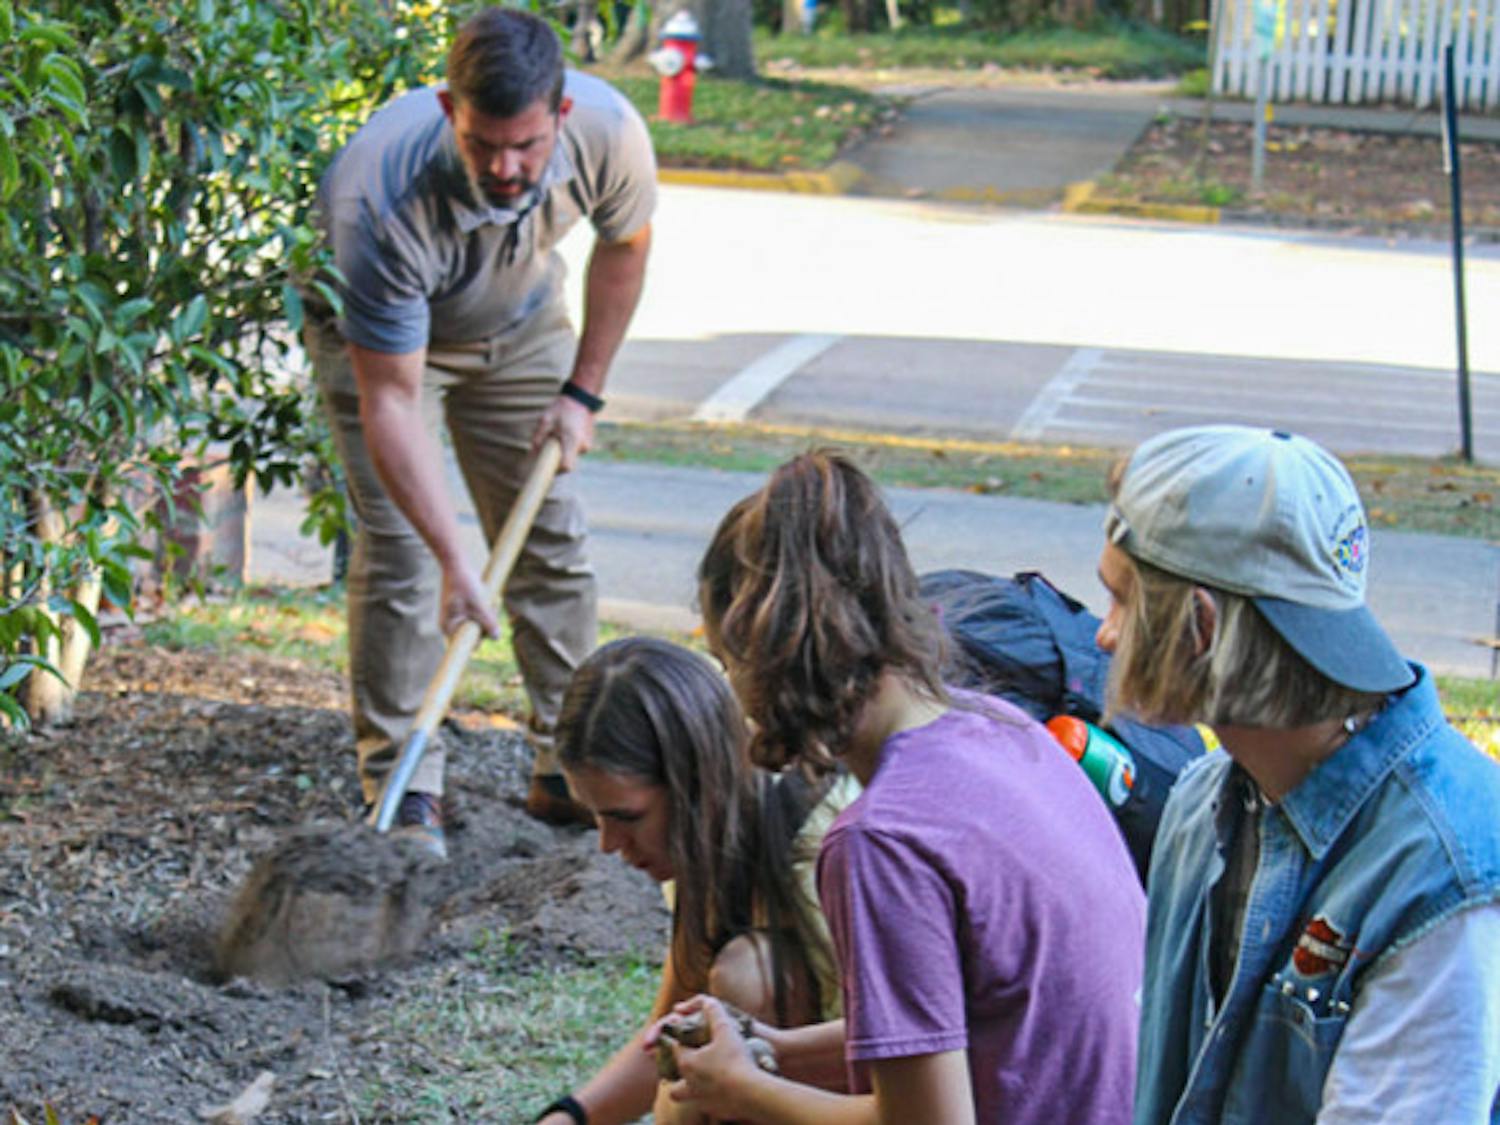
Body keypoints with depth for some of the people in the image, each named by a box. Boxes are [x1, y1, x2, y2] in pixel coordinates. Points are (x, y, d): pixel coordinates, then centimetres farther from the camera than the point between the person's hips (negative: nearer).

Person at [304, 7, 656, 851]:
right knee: (400, 548, -14)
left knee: (554, 539, 2)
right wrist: (455, 562, -40)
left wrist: (582, 390, -4)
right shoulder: (381, 200, -42)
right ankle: (404, 790, -5)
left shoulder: (609, 132, -31)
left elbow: (625, 244, -5)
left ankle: (570, 767, 13)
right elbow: (389, 400, -37)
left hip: (520, 323, 4)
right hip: (376, 331, -4)